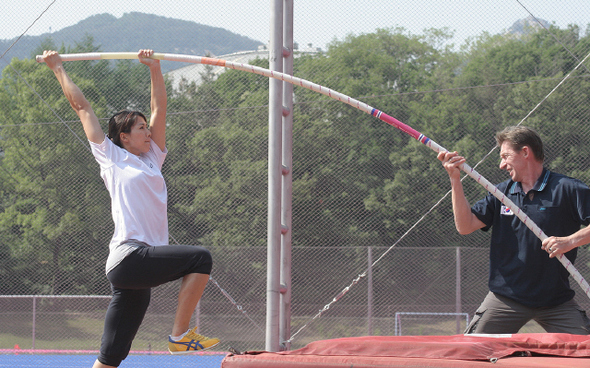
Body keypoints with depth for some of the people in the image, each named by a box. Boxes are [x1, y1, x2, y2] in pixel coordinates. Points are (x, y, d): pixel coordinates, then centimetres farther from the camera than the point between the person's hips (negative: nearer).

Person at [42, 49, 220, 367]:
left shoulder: (152, 159, 24)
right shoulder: (112, 158, 9)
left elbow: (159, 109, 27)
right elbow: (82, 107, 15)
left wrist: (154, 68, 23)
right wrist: (58, 69, 20)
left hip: (139, 268, 7)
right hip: (128, 256, -7)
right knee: (200, 258, -19)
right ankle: (180, 335, -16)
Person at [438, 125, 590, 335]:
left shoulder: (567, 189, -6)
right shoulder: (501, 193, 9)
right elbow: (465, 226, 0)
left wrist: (570, 241, -27)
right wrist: (455, 179, -7)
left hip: (556, 300, -2)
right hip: (505, 299, 3)